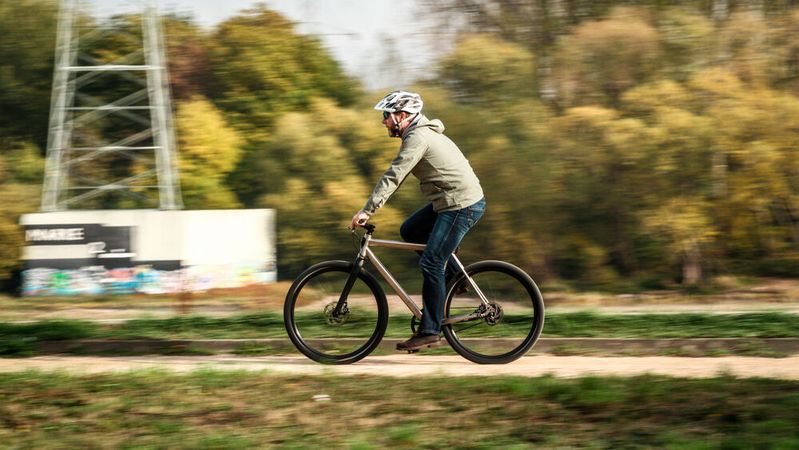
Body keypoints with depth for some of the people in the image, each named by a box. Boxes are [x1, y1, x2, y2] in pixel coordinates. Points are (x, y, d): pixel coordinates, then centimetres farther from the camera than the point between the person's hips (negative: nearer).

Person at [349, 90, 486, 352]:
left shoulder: (418, 138, -15)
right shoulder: (421, 133, 17)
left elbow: (393, 176, -21)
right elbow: (397, 176, 23)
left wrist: (367, 211, -22)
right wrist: (372, 208, 20)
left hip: (462, 206, -10)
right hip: (451, 201, 10)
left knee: (430, 263, -10)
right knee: (409, 231, 15)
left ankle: (429, 332, -7)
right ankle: (454, 276, 17)